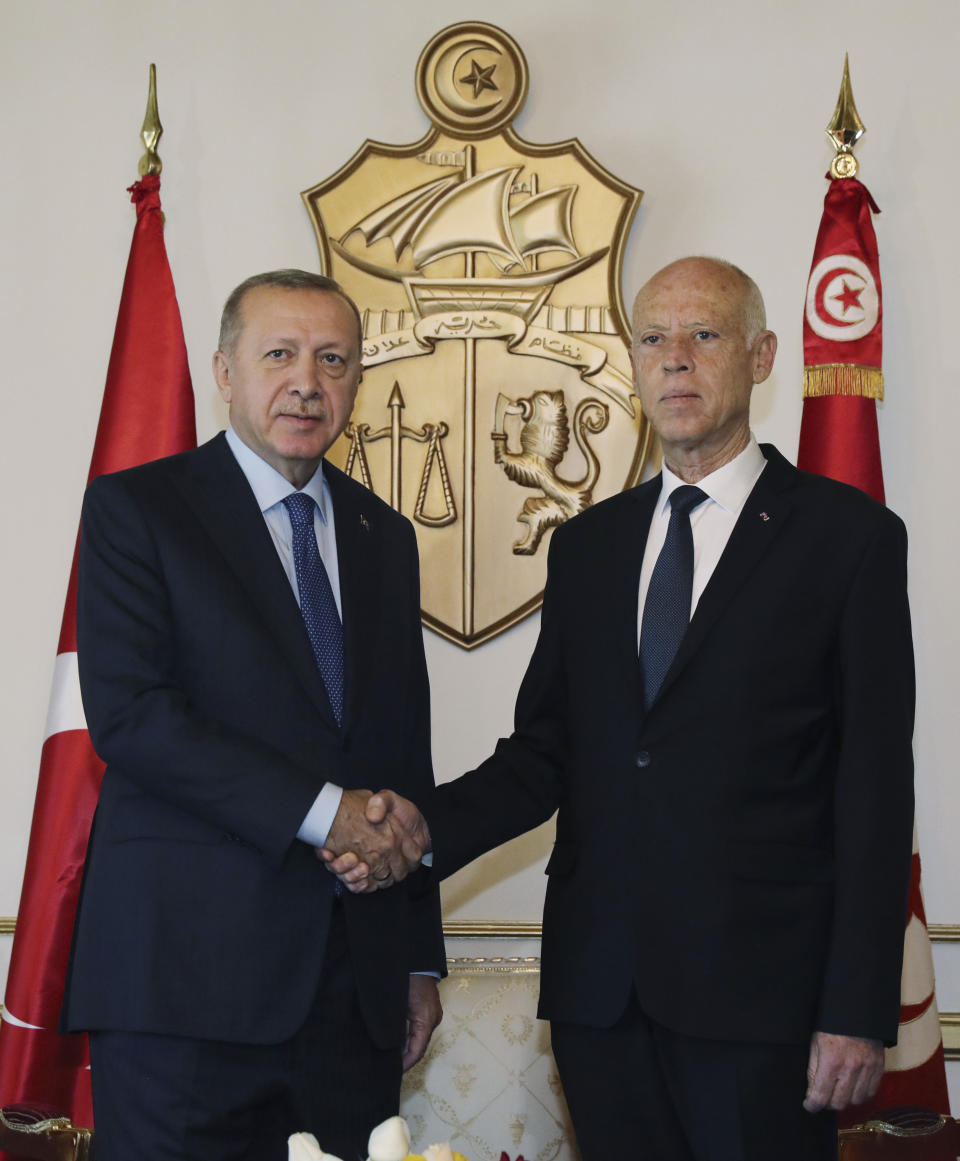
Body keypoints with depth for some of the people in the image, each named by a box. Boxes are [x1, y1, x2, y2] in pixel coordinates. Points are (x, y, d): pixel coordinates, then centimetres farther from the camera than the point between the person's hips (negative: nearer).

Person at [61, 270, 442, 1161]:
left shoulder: (385, 537, 16)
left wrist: (421, 960, 15)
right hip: (185, 978, -5)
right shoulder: (134, 508, 0)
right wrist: (319, 810, -17)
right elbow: (127, 713, -13)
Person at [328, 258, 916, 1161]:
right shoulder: (586, 546, 14)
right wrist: (428, 826, -8)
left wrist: (860, 1010, -10)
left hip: (756, 986, -4)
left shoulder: (847, 535, -1)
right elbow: (542, 753, 12)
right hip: (598, 984, 4)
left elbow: (874, 783, -5)